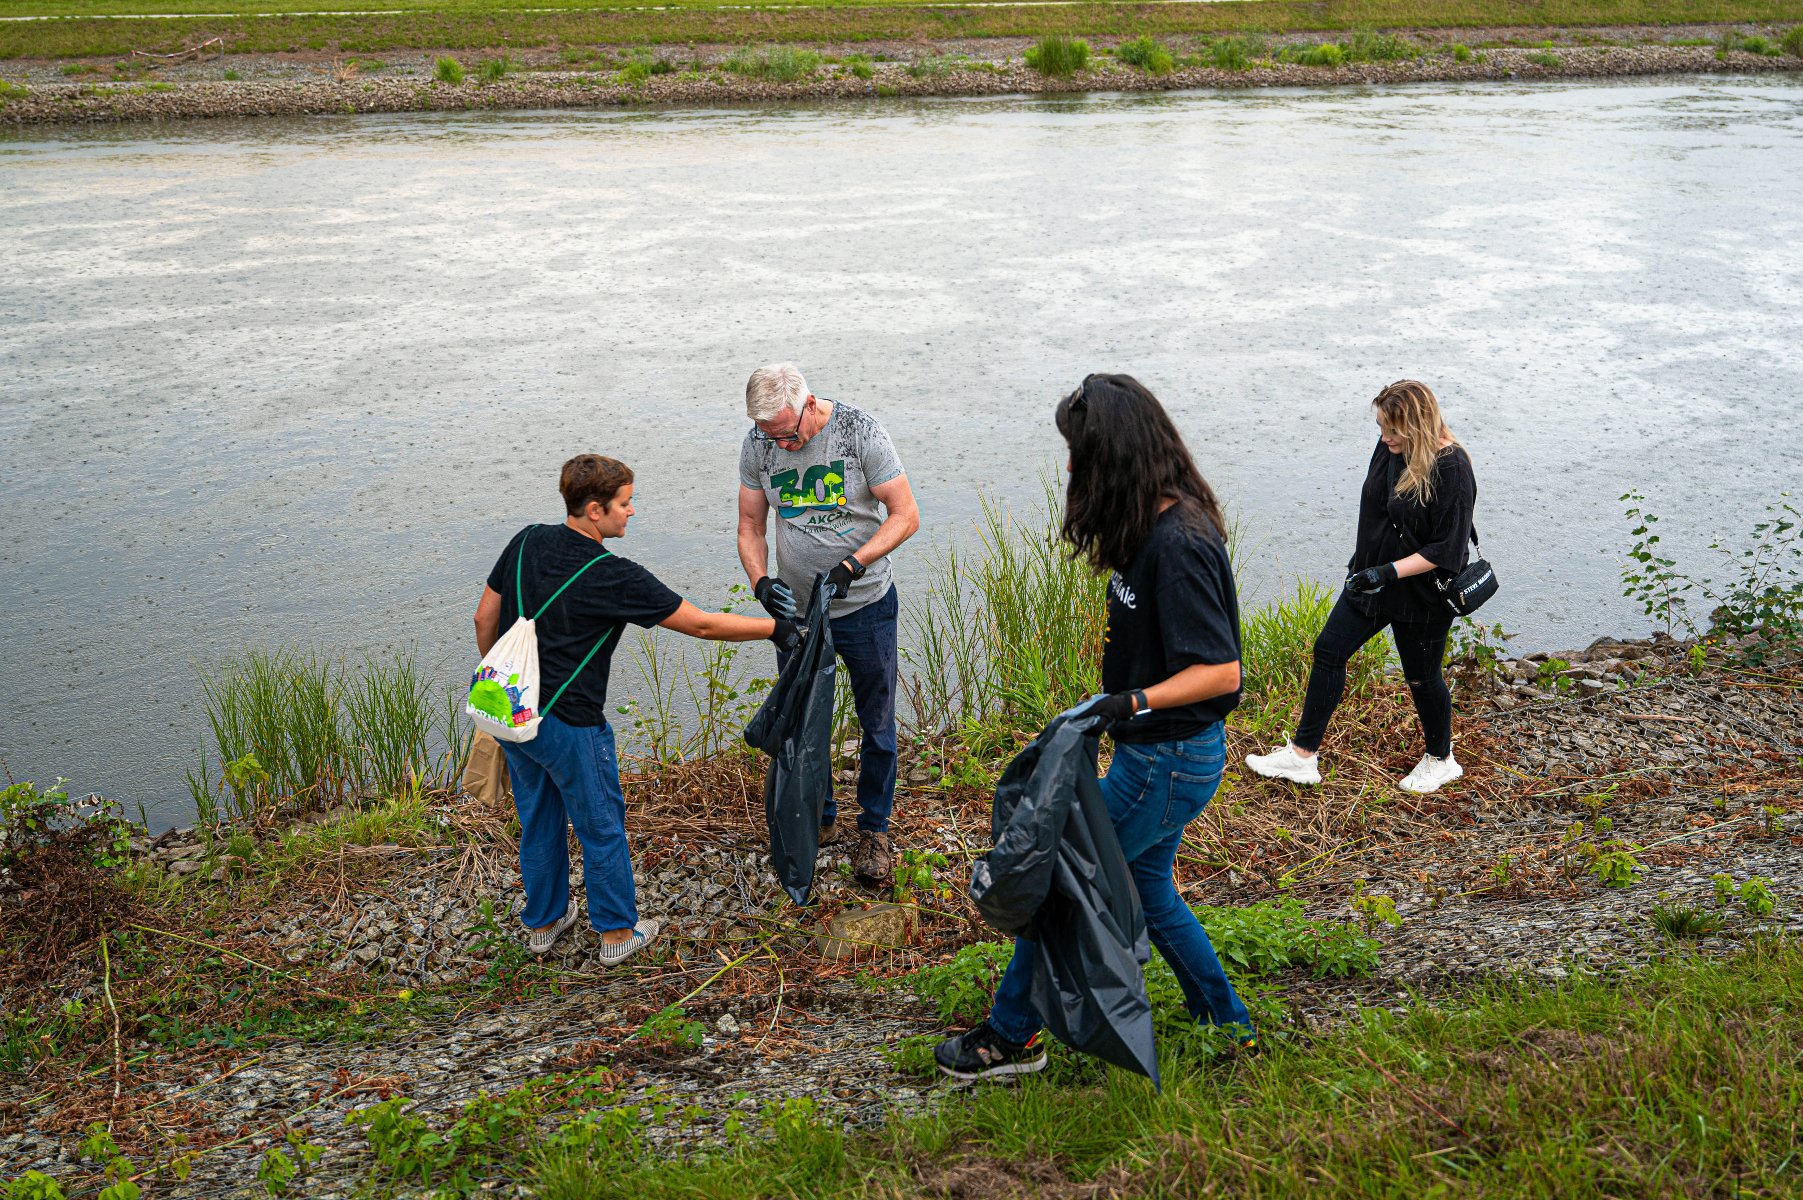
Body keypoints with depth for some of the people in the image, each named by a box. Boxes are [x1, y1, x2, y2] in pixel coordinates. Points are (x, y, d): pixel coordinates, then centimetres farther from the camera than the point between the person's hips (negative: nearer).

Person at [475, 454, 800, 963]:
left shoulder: (527, 543, -2)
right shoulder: (613, 576, -20)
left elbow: (485, 617, 7)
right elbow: (702, 624, -17)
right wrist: (775, 629, -8)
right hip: (569, 725, -7)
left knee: (538, 821, 22)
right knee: (601, 826, 12)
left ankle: (543, 922, 38)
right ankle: (618, 932, 27)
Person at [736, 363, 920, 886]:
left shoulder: (860, 431, -19)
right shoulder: (758, 443, -8)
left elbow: (905, 516, -16)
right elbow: (750, 525, 1)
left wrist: (849, 567, -27)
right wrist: (760, 580, -18)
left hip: (865, 605, -3)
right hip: (795, 607, 3)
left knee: (876, 722, 8)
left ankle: (874, 830, 26)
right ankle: (821, 820, 34)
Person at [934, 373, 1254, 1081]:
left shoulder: (1177, 544, -27)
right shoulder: (1156, 525, 3)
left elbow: (1221, 671, -26)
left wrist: (1134, 701, -35)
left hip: (1168, 761, -10)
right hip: (1163, 753, 10)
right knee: (1146, 887, 23)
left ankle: (1012, 1035, 20)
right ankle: (1226, 1023, 36)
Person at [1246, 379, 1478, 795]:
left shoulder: (1451, 469, -24)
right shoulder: (1390, 447, -3)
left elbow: (1447, 548, -23)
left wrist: (1390, 571, -28)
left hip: (1421, 592, -7)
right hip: (1372, 578, 7)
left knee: (1421, 676, 9)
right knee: (1329, 650, 4)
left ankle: (1441, 760, 36)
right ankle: (1302, 756, 12)